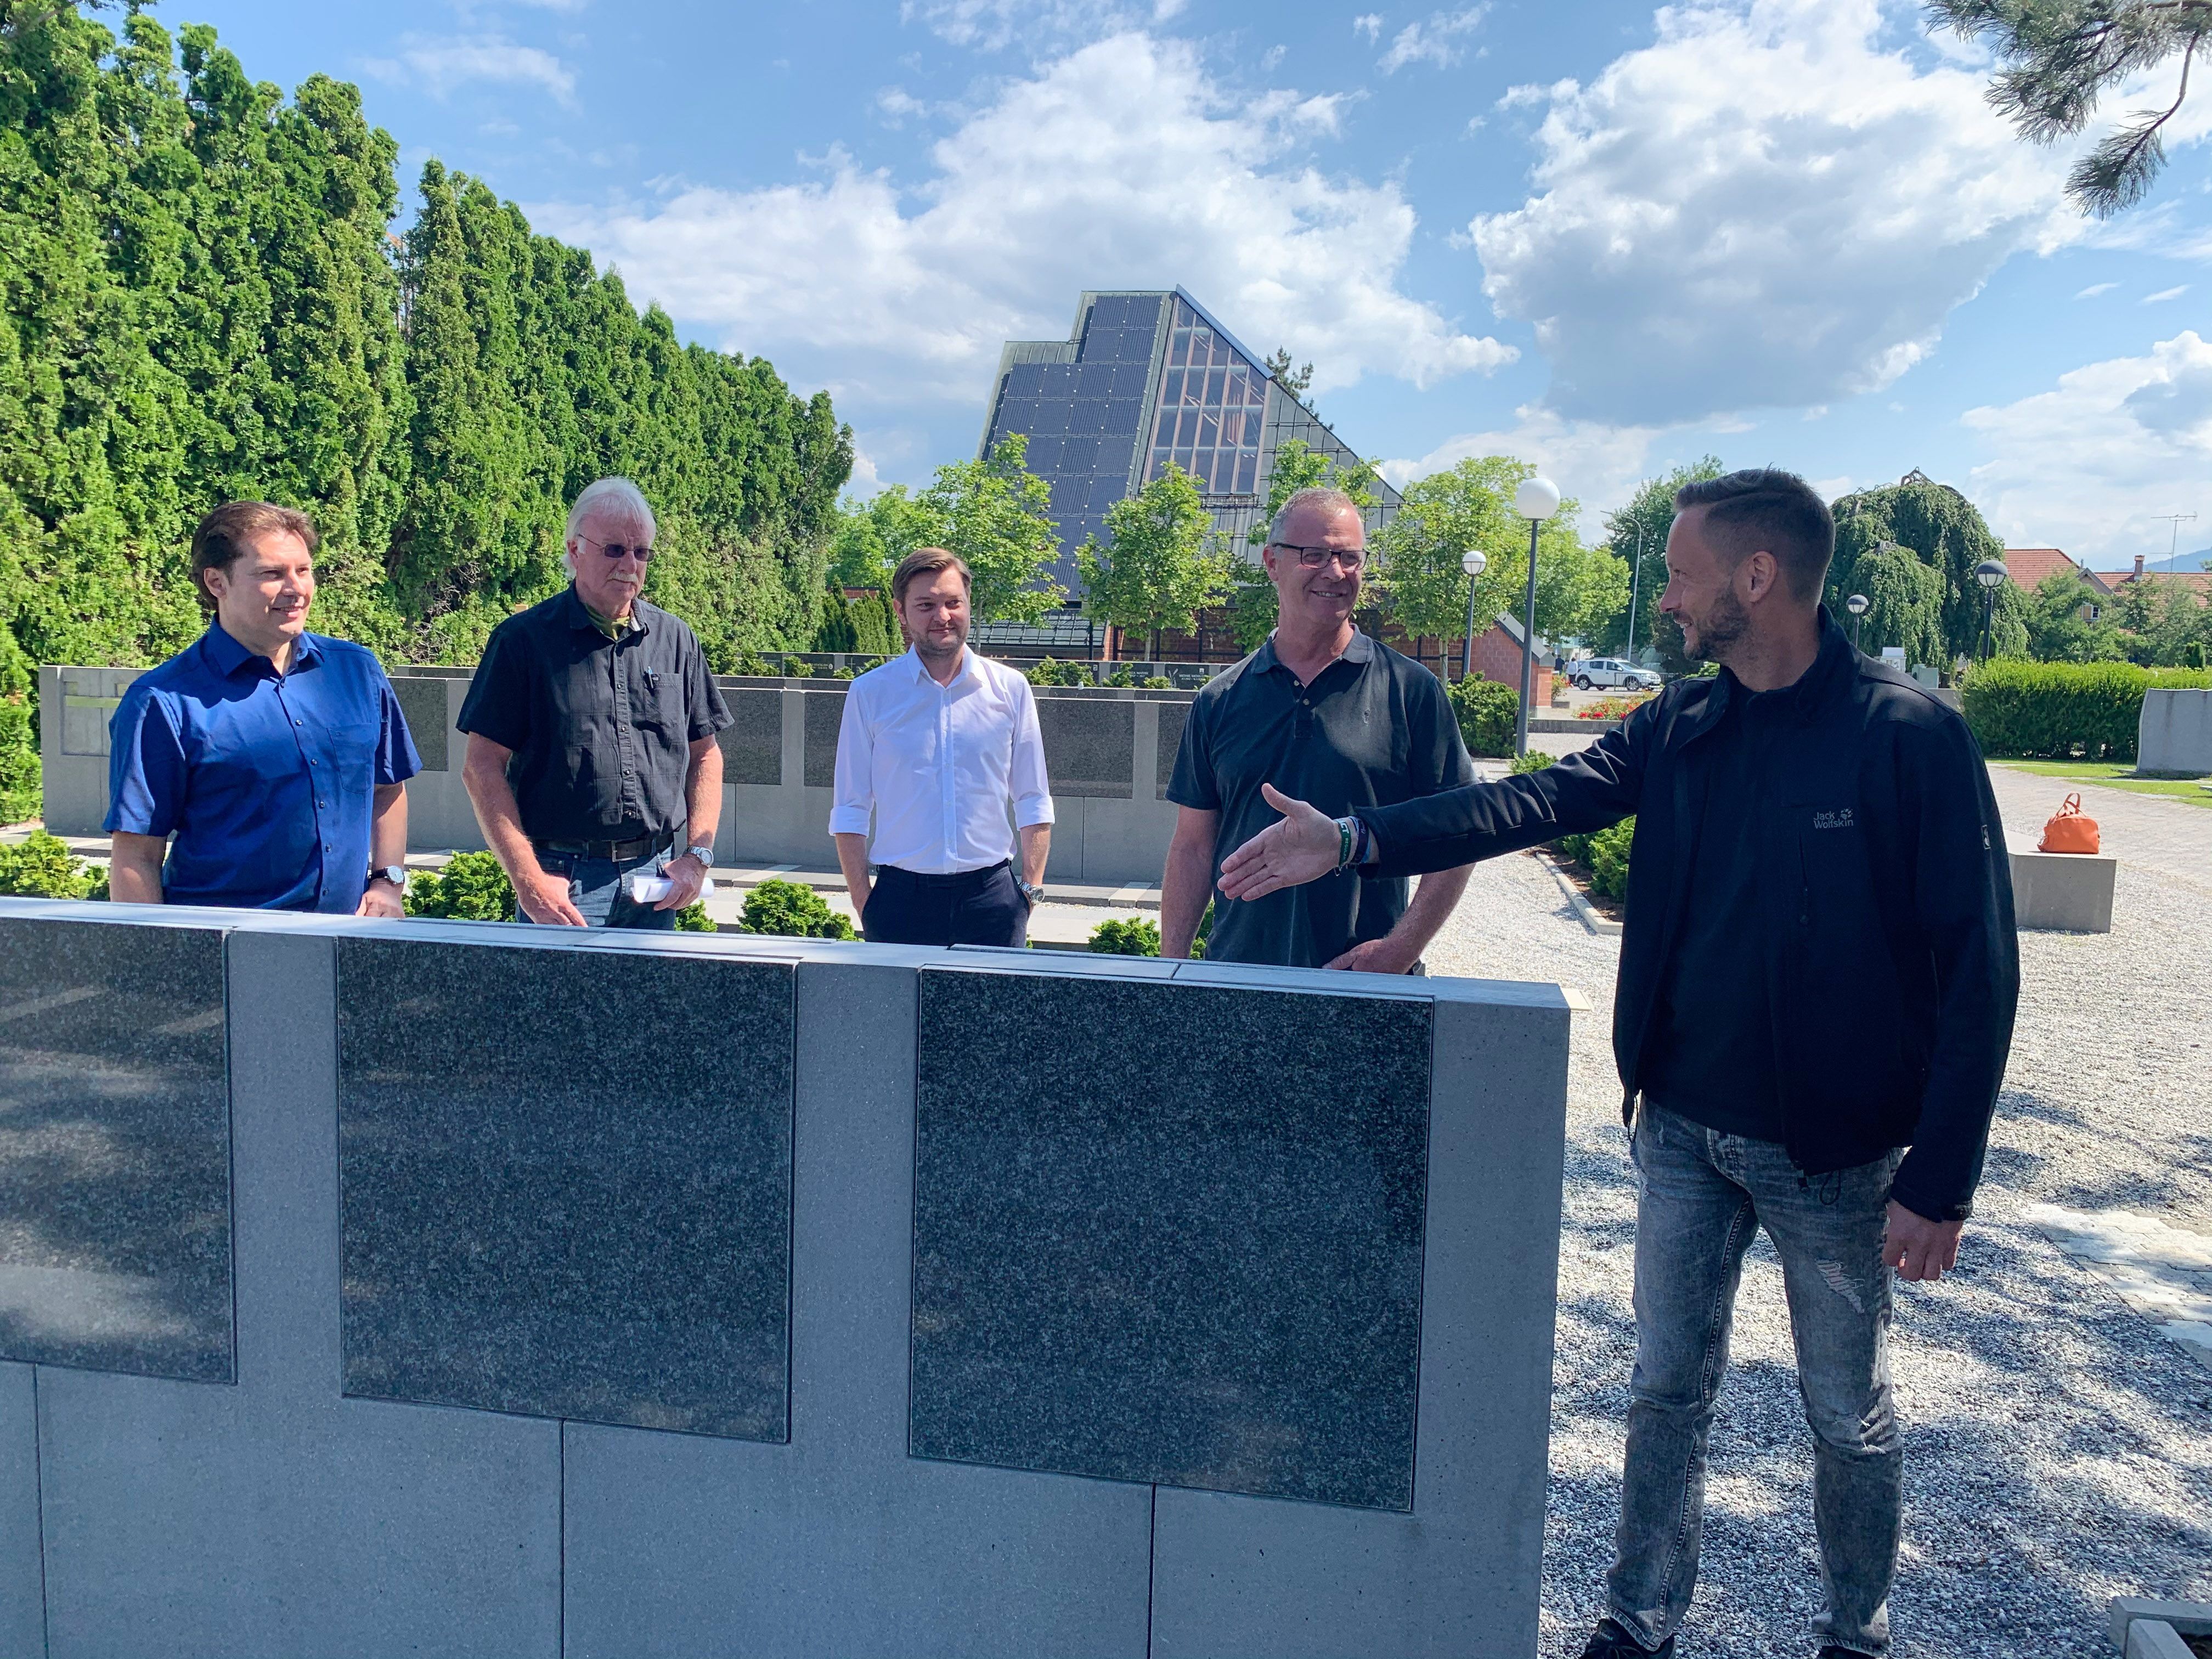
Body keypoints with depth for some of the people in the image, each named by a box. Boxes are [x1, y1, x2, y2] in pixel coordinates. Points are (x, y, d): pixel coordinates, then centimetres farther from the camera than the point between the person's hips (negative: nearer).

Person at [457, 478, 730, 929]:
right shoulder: (523, 639, -3)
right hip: (561, 882, -3)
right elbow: (483, 767, -6)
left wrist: (698, 856, 2)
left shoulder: (676, 640, 9)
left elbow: (705, 754, 13)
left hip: (656, 879, 4)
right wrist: (527, 880, -12)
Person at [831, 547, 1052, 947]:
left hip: (991, 896, 1)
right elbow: (850, 810, 4)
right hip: (900, 896, 0)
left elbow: (1034, 802, 8)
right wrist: (863, 901, -2)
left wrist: (1032, 888, 1)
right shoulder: (869, 693, 2)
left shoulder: (1010, 689, 4)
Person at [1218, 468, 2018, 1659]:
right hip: (1683, 1126, 4)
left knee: (1847, 1418, 15)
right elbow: (1536, 802, -8)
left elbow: (1977, 966, -13)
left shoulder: (1909, 735, -14)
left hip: (1835, 1150, -4)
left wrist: (1940, 1179, -15)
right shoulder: (1677, 731, 2)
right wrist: (1353, 840, -20)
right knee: (1667, 1393, 15)